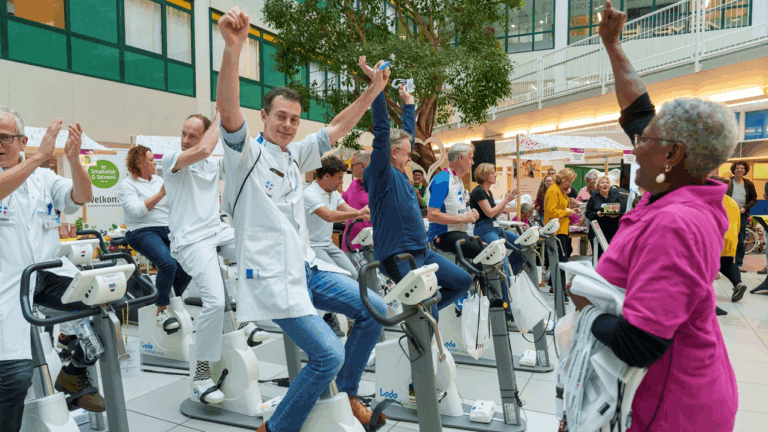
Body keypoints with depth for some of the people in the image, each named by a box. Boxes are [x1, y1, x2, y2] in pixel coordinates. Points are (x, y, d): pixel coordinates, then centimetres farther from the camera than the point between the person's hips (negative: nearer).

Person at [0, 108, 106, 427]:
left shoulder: (44, 178, 12)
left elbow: (81, 197, -3)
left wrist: (73, 159, -19)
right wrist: (39, 156, -27)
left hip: (50, 272, 4)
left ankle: (74, 374, 8)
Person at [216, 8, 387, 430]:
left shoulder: (295, 156, 15)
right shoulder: (246, 153, -5)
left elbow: (336, 128, 18)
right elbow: (229, 111, -23)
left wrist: (372, 91, 12)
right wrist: (233, 47, -37)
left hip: (307, 266, 8)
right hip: (272, 276, -8)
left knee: (375, 311, 5)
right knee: (328, 354, -15)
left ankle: (346, 393, 24)